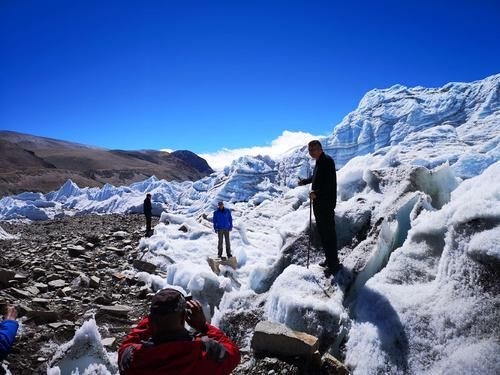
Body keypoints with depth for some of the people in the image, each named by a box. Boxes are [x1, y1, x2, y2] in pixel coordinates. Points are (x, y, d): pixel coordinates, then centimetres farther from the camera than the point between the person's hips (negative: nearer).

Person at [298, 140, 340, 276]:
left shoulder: (327, 161, -16)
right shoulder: (319, 162, 14)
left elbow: (330, 183, -25)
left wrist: (316, 193, -27)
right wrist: (304, 181, 32)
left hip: (326, 204, -10)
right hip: (319, 202, 10)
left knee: (328, 233, -4)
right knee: (322, 231, 16)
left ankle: (333, 263, 6)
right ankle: (329, 259, 29)